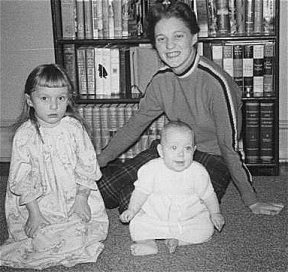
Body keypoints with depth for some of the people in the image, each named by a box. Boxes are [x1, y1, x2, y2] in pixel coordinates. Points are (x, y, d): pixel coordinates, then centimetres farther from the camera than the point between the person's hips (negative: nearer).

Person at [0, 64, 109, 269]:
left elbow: (87, 167, -1)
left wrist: (81, 200, -9)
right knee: (43, 240, -18)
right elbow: (22, 179, -8)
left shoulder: (74, 127, -5)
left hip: (76, 198, 2)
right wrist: (34, 213, -13)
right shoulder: (25, 135, -10)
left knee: (96, 227, -13)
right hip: (41, 203, -2)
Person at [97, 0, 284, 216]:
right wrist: (98, 162, 8)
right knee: (104, 190, -5)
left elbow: (230, 146, -20)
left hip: (212, 159, -5)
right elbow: (135, 126, 8)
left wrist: (252, 201, -12)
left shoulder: (215, 82, -26)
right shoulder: (161, 80, -4)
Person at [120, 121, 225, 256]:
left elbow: (208, 195, 1)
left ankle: (177, 240, -9)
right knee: (137, 224, -20)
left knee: (206, 229, -17)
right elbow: (141, 191, -8)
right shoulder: (152, 169, -15)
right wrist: (132, 210, -18)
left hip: (189, 218, 1)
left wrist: (215, 213, 1)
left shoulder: (198, 172, -13)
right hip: (155, 217, -1)